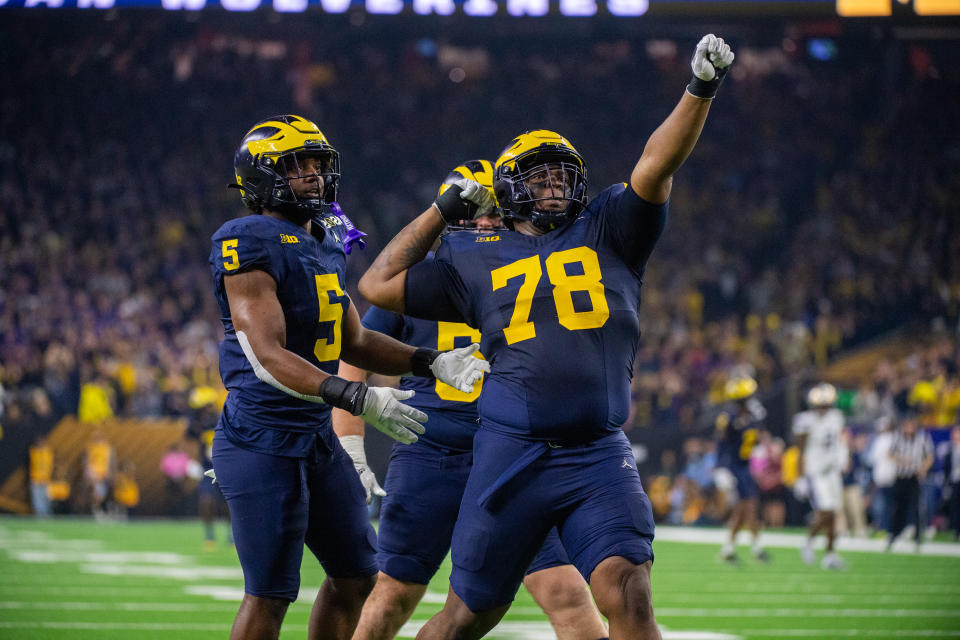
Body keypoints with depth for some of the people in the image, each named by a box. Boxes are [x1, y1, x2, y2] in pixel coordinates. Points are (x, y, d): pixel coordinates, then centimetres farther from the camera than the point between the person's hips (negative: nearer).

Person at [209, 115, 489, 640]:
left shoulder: (324, 243, 11)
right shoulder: (249, 245, -17)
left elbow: (355, 341, 20)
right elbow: (269, 359, -24)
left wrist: (431, 363, 6)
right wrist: (360, 399, -33)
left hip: (317, 438, 9)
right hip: (262, 443, -9)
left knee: (355, 575, 16)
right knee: (269, 594, -5)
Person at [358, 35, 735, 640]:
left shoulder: (606, 234, 11)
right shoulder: (476, 261, 12)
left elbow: (657, 164, -2)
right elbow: (379, 285, 17)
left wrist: (700, 90, -15)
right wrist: (442, 211, 19)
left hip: (599, 456, 0)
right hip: (511, 453, 0)